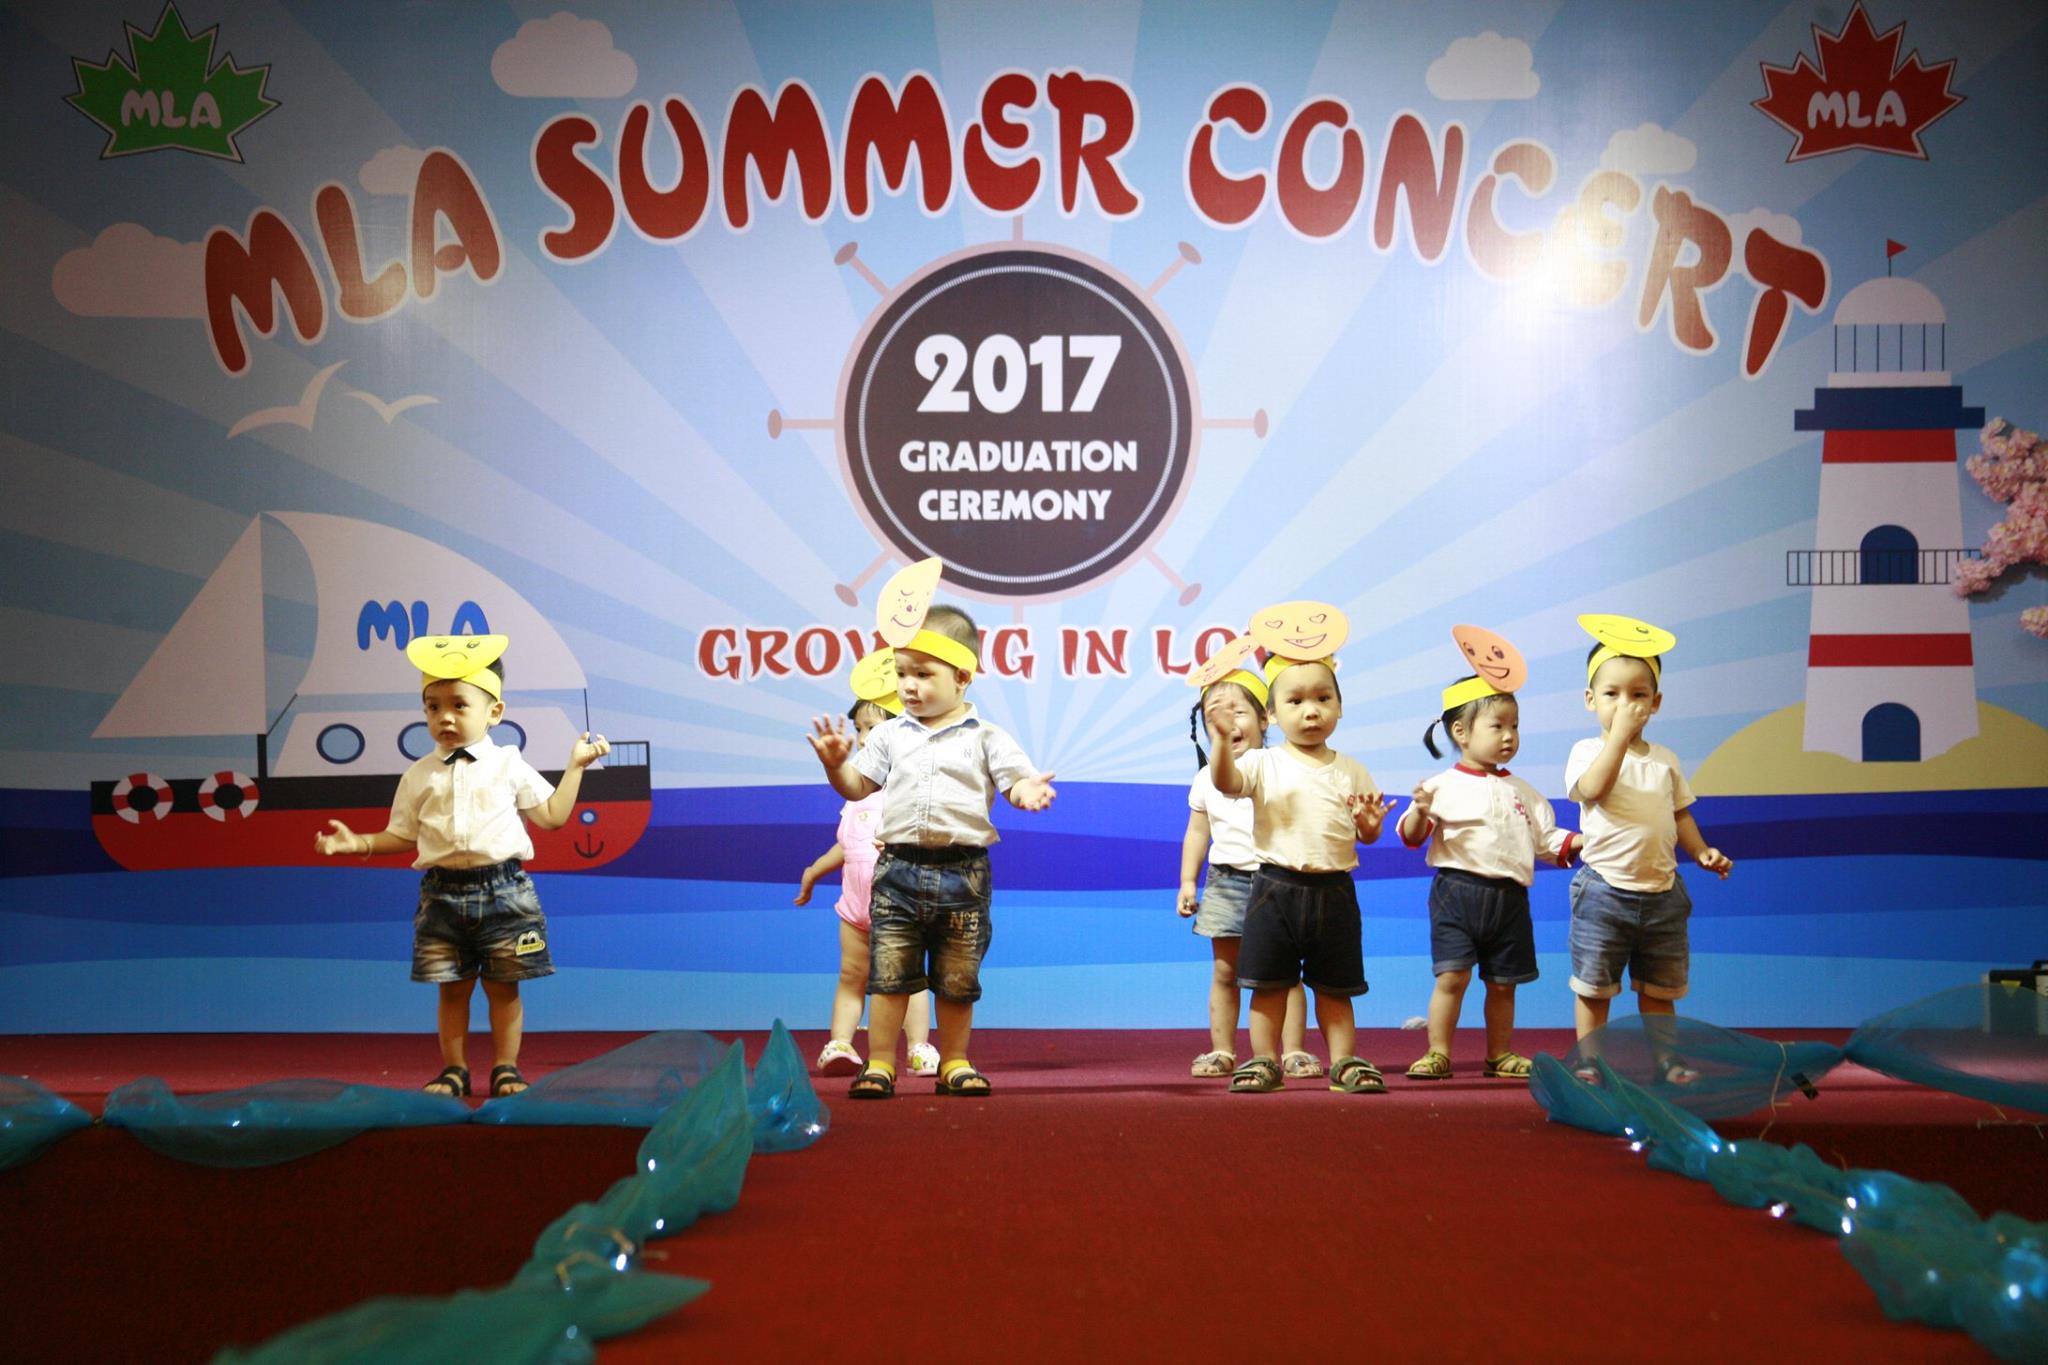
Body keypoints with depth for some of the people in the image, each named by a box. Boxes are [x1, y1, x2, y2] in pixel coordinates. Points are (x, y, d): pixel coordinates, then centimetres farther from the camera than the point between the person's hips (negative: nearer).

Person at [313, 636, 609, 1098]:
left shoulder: (509, 766, 4)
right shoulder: (419, 776, 6)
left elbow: (552, 816, 7)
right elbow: (403, 835, 11)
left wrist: (576, 766, 5)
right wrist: (358, 842, -1)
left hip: (504, 890, -1)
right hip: (443, 892, 1)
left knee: (503, 986, 4)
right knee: (452, 988, 7)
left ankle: (506, 1068, 15)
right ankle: (454, 1069, 18)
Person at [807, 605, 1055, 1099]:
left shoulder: (986, 738, 2)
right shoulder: (889, 736, 9)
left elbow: (1016, 780, -3)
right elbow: (858, 787, 11)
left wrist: (1026, 792, -26)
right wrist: (835, 763, -8)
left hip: (963, 871, -1)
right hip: (899, 868, 1)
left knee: (957, 980, 8)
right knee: (888, 974, 0)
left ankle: (955, 1064, 20)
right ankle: (880, 1065, 7)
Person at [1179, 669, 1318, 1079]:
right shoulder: (1207, 778, 7)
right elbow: (1197, 832, 13)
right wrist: (1187, 882, 9)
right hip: (1226, 882, 3)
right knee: (1224, 972, 7)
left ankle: (1293, 1051, 5)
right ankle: (1222, 1051, 14)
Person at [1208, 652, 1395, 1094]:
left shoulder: (1351, 771, 7)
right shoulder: (1264, 764, -1)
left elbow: (1367, 837, 10)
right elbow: (1225, 782, -21)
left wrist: (1369, 822, -13)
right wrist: (1220, 739, -37)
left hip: (1333, 891, 1)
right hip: (1275, 887, -1)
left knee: (1334, 986, 9)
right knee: (1269, 983, 4)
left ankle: (1344, 1062, 15)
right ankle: (1265, 1061, 13)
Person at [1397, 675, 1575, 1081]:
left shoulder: (1522, 791, 14)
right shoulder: (1443, 786, -2)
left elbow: (1546, 839, 14)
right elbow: (1411, 836, -6)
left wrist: (1581, 841, -1)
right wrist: (1420, 811, -25)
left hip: (1510, 896, 4)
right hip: (1457, 891, -4)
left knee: (1502, 982, 11)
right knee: (1452, 975, -10)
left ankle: (1500, 1055, 23)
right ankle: (1438, 1054, -1)